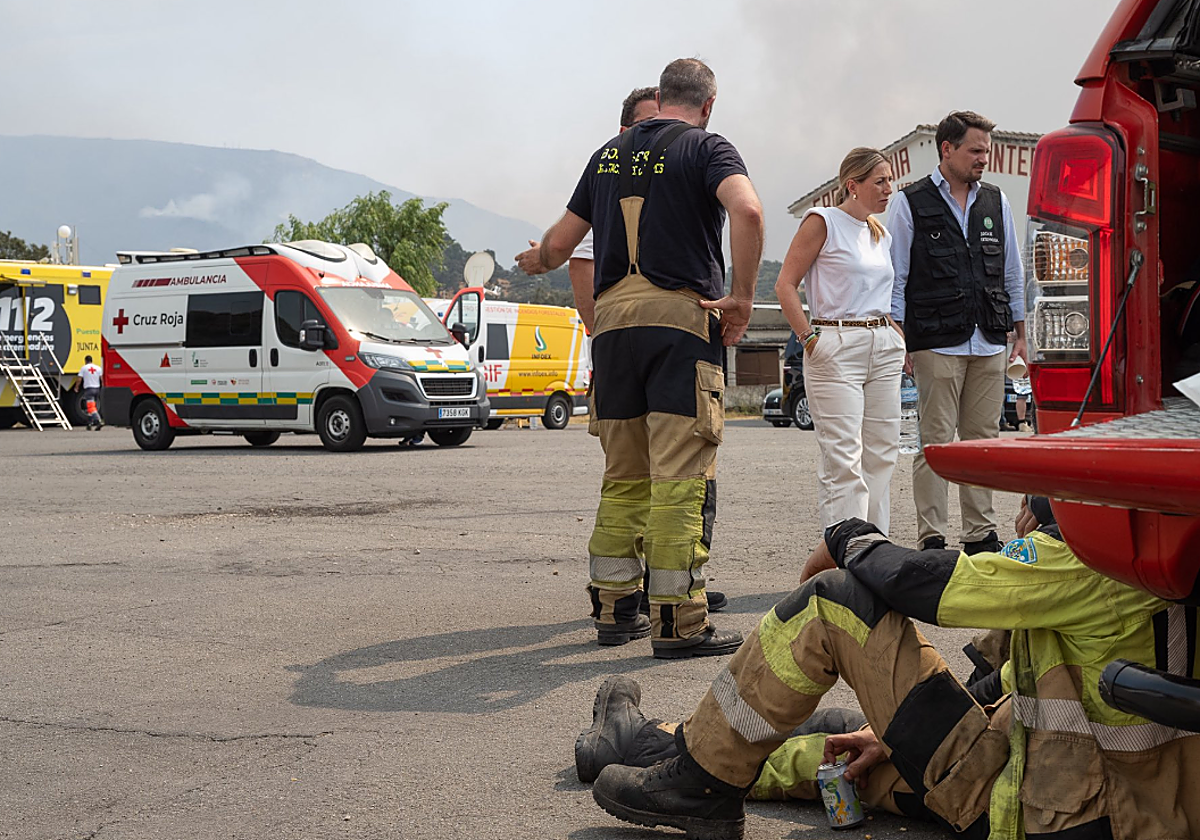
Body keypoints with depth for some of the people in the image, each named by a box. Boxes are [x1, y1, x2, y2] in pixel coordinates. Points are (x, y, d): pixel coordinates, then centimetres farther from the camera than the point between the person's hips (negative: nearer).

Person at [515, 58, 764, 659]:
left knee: (624, 476, 14)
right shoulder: (707, 148, 2)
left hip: (611, 317, 5)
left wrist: (536, 261, 46)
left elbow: (560, 242, 24)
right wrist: (741, 297, -10)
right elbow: (747, 210, -19)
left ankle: (615, 609, 18)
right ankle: (678, 622, -6)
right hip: (681, 316, -5)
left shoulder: (610, 153, 19)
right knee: (681, 476, -5)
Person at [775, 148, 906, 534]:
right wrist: (810, 338, -13)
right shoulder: (822, 221, -4)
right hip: (836, 349, -7)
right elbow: (785, 285, -8)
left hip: (884, 349, 8)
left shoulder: (881, 234, 18)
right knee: (843, 458, -10)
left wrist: (900, 339, 14)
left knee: (881, 453, 6)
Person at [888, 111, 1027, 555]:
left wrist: (1020, 333, 17)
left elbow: (1012, 272, 20)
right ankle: (932, 538, 0)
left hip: (989, 344, 4)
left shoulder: (996, 202, 15)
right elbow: (894, 277, 2)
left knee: (982, 439, 7)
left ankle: (981, 534, 14)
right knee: (937, 442, -5)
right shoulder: (911, 203, 3)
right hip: (937, 344, -4)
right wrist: (898, 340, -4)